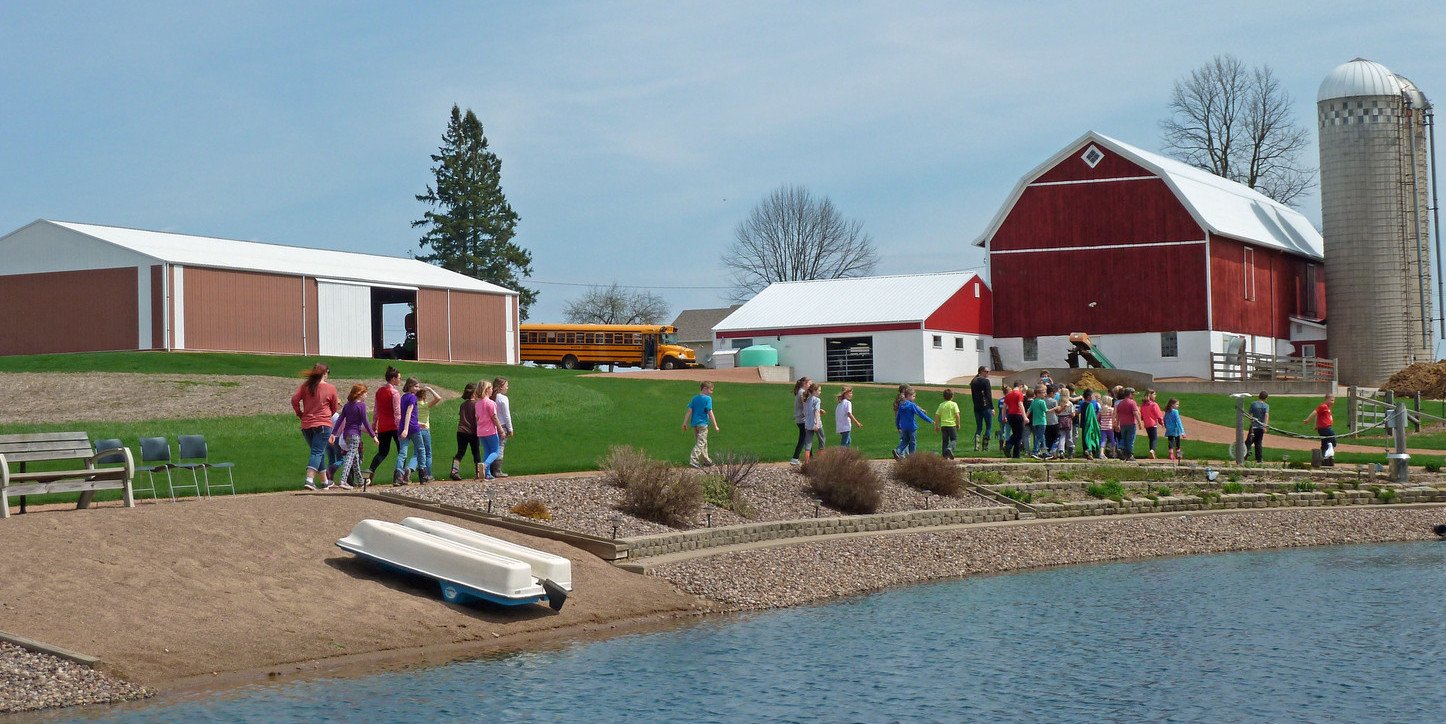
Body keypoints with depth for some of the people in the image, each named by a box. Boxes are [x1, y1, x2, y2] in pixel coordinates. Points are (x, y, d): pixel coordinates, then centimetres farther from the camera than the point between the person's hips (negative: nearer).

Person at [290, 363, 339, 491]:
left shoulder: (305, 386, 4)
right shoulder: (330, 388, -1)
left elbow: (294, 399, -6)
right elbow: (334, 408, 8)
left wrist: (300, 414, 7)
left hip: (306, 425, 4)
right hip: (323, 424, -4)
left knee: (318, 452, 16)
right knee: (317, 452, -7)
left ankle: (325, 480, 24)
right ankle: (309, 479, -24)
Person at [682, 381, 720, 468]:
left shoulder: (695, 398, 9)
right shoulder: (708, 399, -10)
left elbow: (689, 411, 5)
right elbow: (710, 413, -12)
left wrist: (685, 423, 7)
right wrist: (715, 426, -9)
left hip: (694, 424, 7)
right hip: (703, 423, -7)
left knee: (704, 442, 18)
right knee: (701, 443, -6)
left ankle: (706, 460, 26)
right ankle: (693, 460, -18)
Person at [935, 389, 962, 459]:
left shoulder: (941, 405, 7)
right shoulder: (954, 404, -2)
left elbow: (937, 415, 6)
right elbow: (957, 414, -9)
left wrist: (937, 425, 14)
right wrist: (958, 424, 1)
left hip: (943, 425, 3)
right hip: (952, 425, -3)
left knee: (944, 440, 10)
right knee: (954, 439, 2)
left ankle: (945, 455, 8)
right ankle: (950, 448, -25)